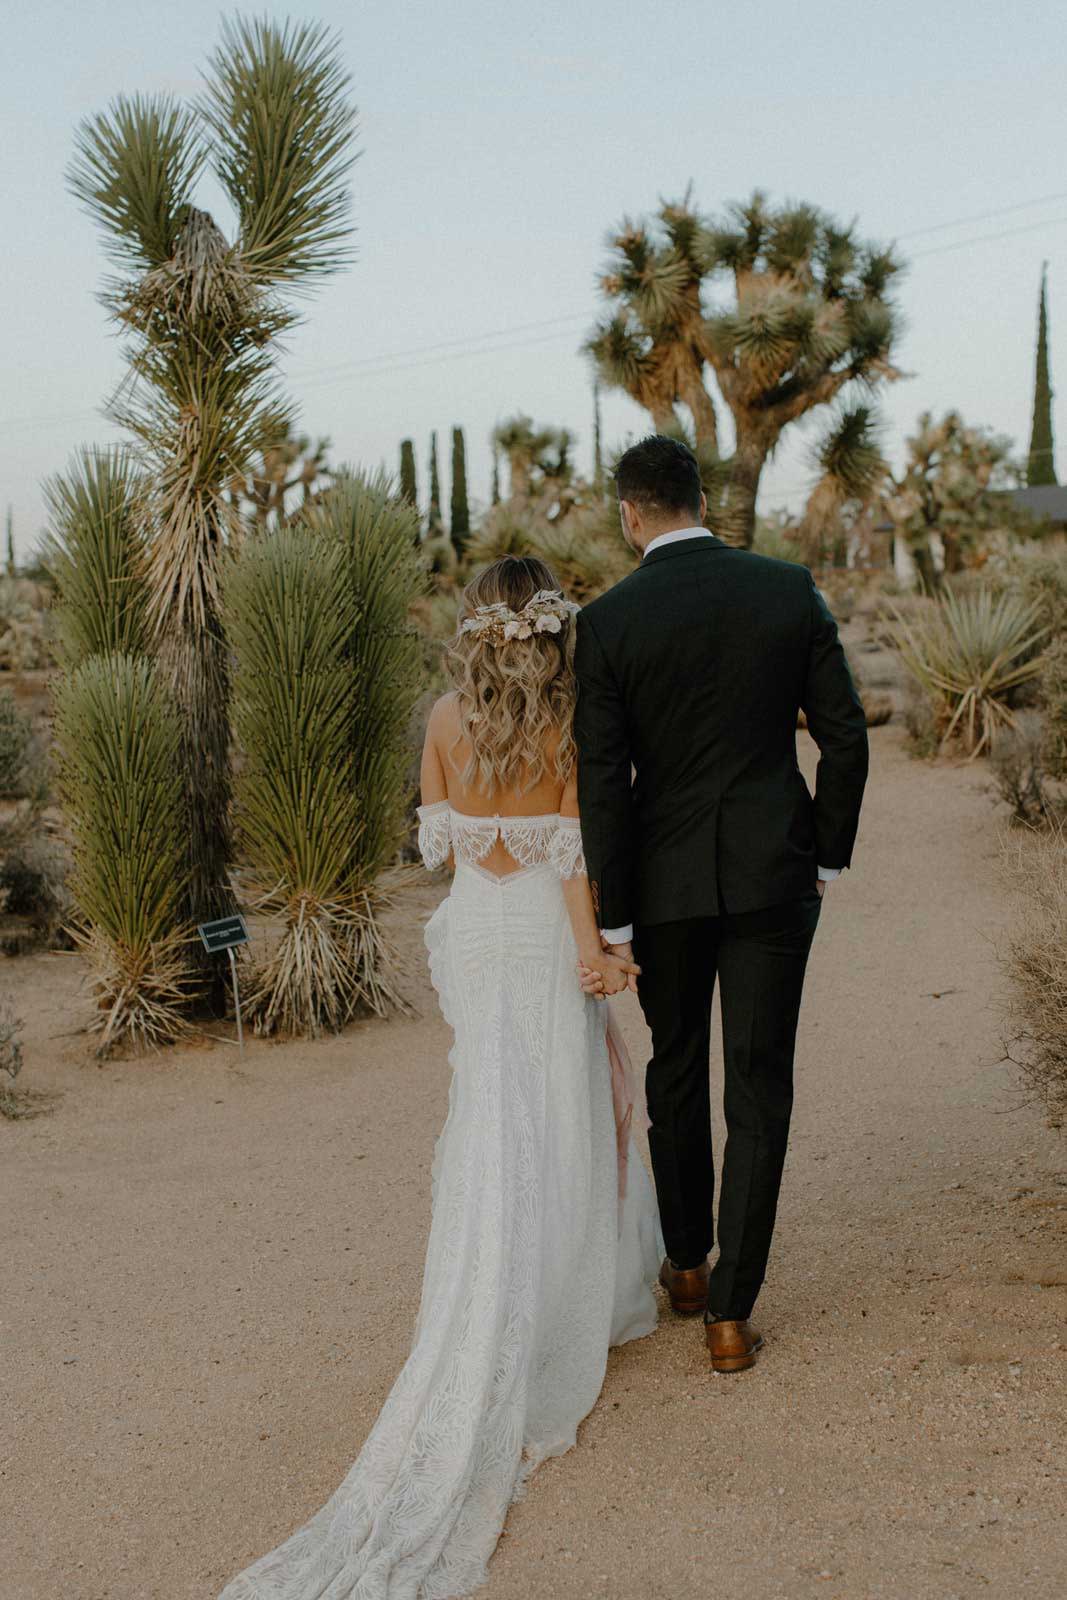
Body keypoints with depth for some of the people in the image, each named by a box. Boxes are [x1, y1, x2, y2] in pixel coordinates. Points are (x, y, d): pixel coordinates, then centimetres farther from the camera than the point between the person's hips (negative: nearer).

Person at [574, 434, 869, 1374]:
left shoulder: (607, 624, -10)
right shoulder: (790, 589, -4)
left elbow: (603, 785, -11)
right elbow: (845, 735, -3)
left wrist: (613, 924, -6)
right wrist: (829, 857, 9)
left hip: (667, 880, 0)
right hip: (774, 873, 1)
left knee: (677, 1073, 20)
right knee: (760, 1091, 6)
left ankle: (687, 1264, 35)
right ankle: (731, 1314, 8)